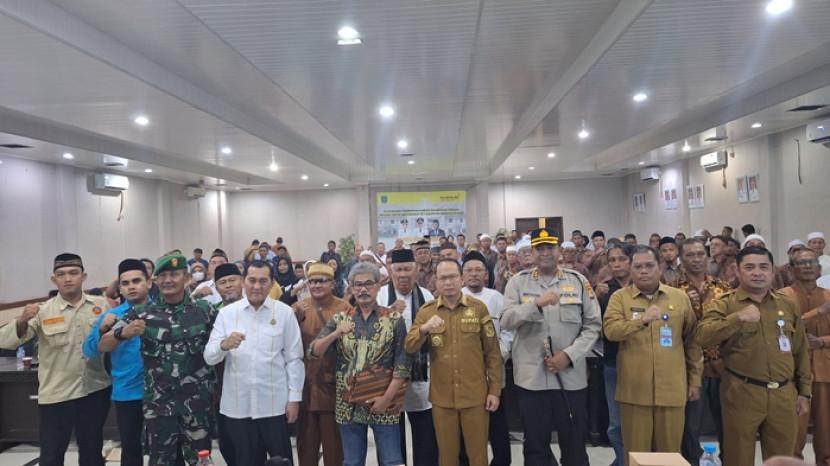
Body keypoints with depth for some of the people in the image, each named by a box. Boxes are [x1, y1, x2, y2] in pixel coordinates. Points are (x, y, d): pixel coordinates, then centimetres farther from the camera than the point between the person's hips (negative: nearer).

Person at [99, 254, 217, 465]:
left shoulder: (205, 310, -1)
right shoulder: (141, 313, -1)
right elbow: (103, 347, -2)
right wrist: (122, 333, -22)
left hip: (198, 402, 0)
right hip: (158, 404, 1)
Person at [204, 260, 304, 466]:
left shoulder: (284, 313, -1)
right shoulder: (227, 313, 2)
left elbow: (294, 359, 1)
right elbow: (209, 357, -3)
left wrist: (294, 397, -3)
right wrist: (224, 345, -24)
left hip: (274, 404, -1)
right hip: (237, 405, 1)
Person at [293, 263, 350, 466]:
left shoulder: (345, 308, -3)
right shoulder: (298, 308, 6)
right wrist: (295, 319, -19)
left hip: (334, 387, -2)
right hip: (305, 386, 3)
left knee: (334, 443, 9)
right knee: (306, 443, 16)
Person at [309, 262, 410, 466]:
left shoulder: (394, 319, -3)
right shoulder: (340, 319, 4)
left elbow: (403, 364, -6)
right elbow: (313, 352, -2)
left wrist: (387, 398, -13)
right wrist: (335, 334, -18)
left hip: (384, 403, -2)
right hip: (349, 405, 3)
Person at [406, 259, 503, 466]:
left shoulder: (478, 308, -3)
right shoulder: (426, 311, 1)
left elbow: (493, 352, 0)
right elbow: (410, 348, -6)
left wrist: (494, 390, -3)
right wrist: (424, 329, -25)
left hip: (475, 395, -1)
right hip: (442, 397, 1)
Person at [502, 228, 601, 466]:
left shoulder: (579, 281, 4)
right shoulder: (518, 282, 2)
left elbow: (593, 326, 2)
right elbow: (507, 320, -10)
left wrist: (569, 355, -10)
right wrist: (538, 303, -25)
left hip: (571, 377, 1)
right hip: (531, 376, 0)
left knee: (574, 445, 12)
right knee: (535, 446, 12)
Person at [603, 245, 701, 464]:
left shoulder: (680, 297, 7)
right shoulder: (620, 297, 1)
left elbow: (692, 341, 11)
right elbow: (611, 330, -14)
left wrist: (695, 380, 10)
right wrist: (642, 320, -29)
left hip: (672, 389, 2)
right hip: (634, 390, -2)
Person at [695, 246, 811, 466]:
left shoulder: (788, 305, 10)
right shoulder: (724, 304, -4)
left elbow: (800, 351, 15)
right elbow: (701, 337, -20)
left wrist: (804, 391, 14)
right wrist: (738, 318, -28)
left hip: (784, 394, 4)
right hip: (741, 393, -3)